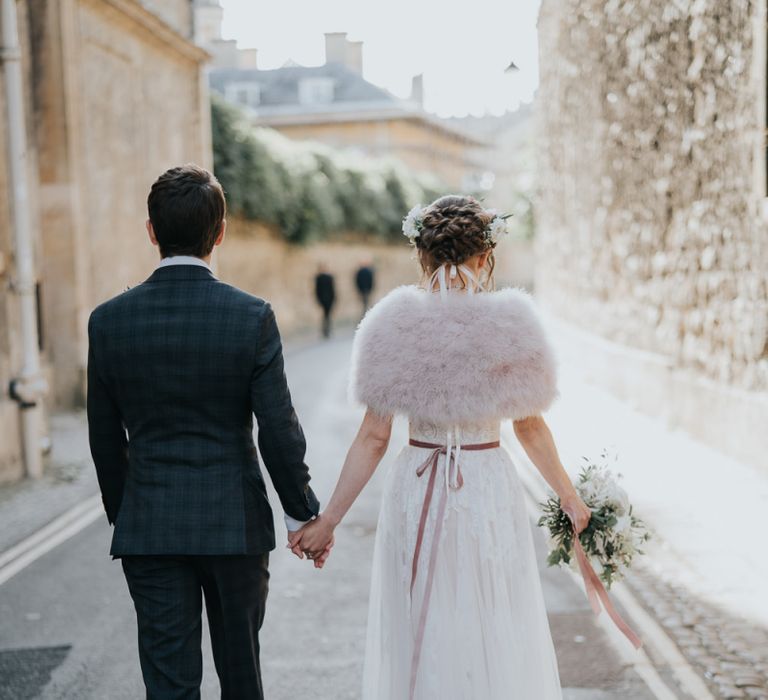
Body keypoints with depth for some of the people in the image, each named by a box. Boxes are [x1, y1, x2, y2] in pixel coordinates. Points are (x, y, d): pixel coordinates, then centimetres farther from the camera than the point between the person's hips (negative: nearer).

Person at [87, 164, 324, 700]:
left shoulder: (109, 320, -4)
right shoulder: (252, 316, -11)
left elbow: (105, 439, 4)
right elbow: (278, 431, -10)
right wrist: (304, 514, 3)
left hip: (148, 528, 1)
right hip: (235, 522, -1)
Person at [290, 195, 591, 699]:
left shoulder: (396, 324, -6)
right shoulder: (510, 322, -8)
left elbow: (373, 439, -6)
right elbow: (531, 427, 0)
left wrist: (329, 519, 2)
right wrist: (570, 498, 14)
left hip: (415, 492, 1)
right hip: (489, 490, -1)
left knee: (419, 634, 15)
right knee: (496, 634, 13)